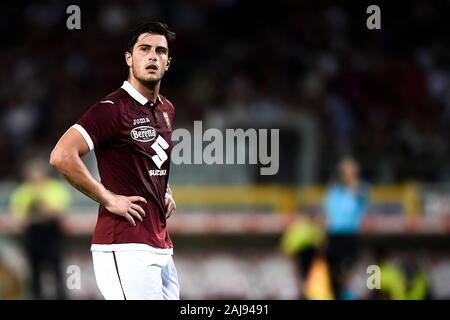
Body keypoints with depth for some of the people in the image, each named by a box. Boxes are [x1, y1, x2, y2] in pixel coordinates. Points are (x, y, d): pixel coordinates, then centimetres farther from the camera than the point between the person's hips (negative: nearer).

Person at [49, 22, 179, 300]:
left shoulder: (166, 109, 16)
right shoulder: (113, 108, -11)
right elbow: (62, 156, -21)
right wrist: (108, 199, -16)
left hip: (162, 245, 9)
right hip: (126, 248, -9)